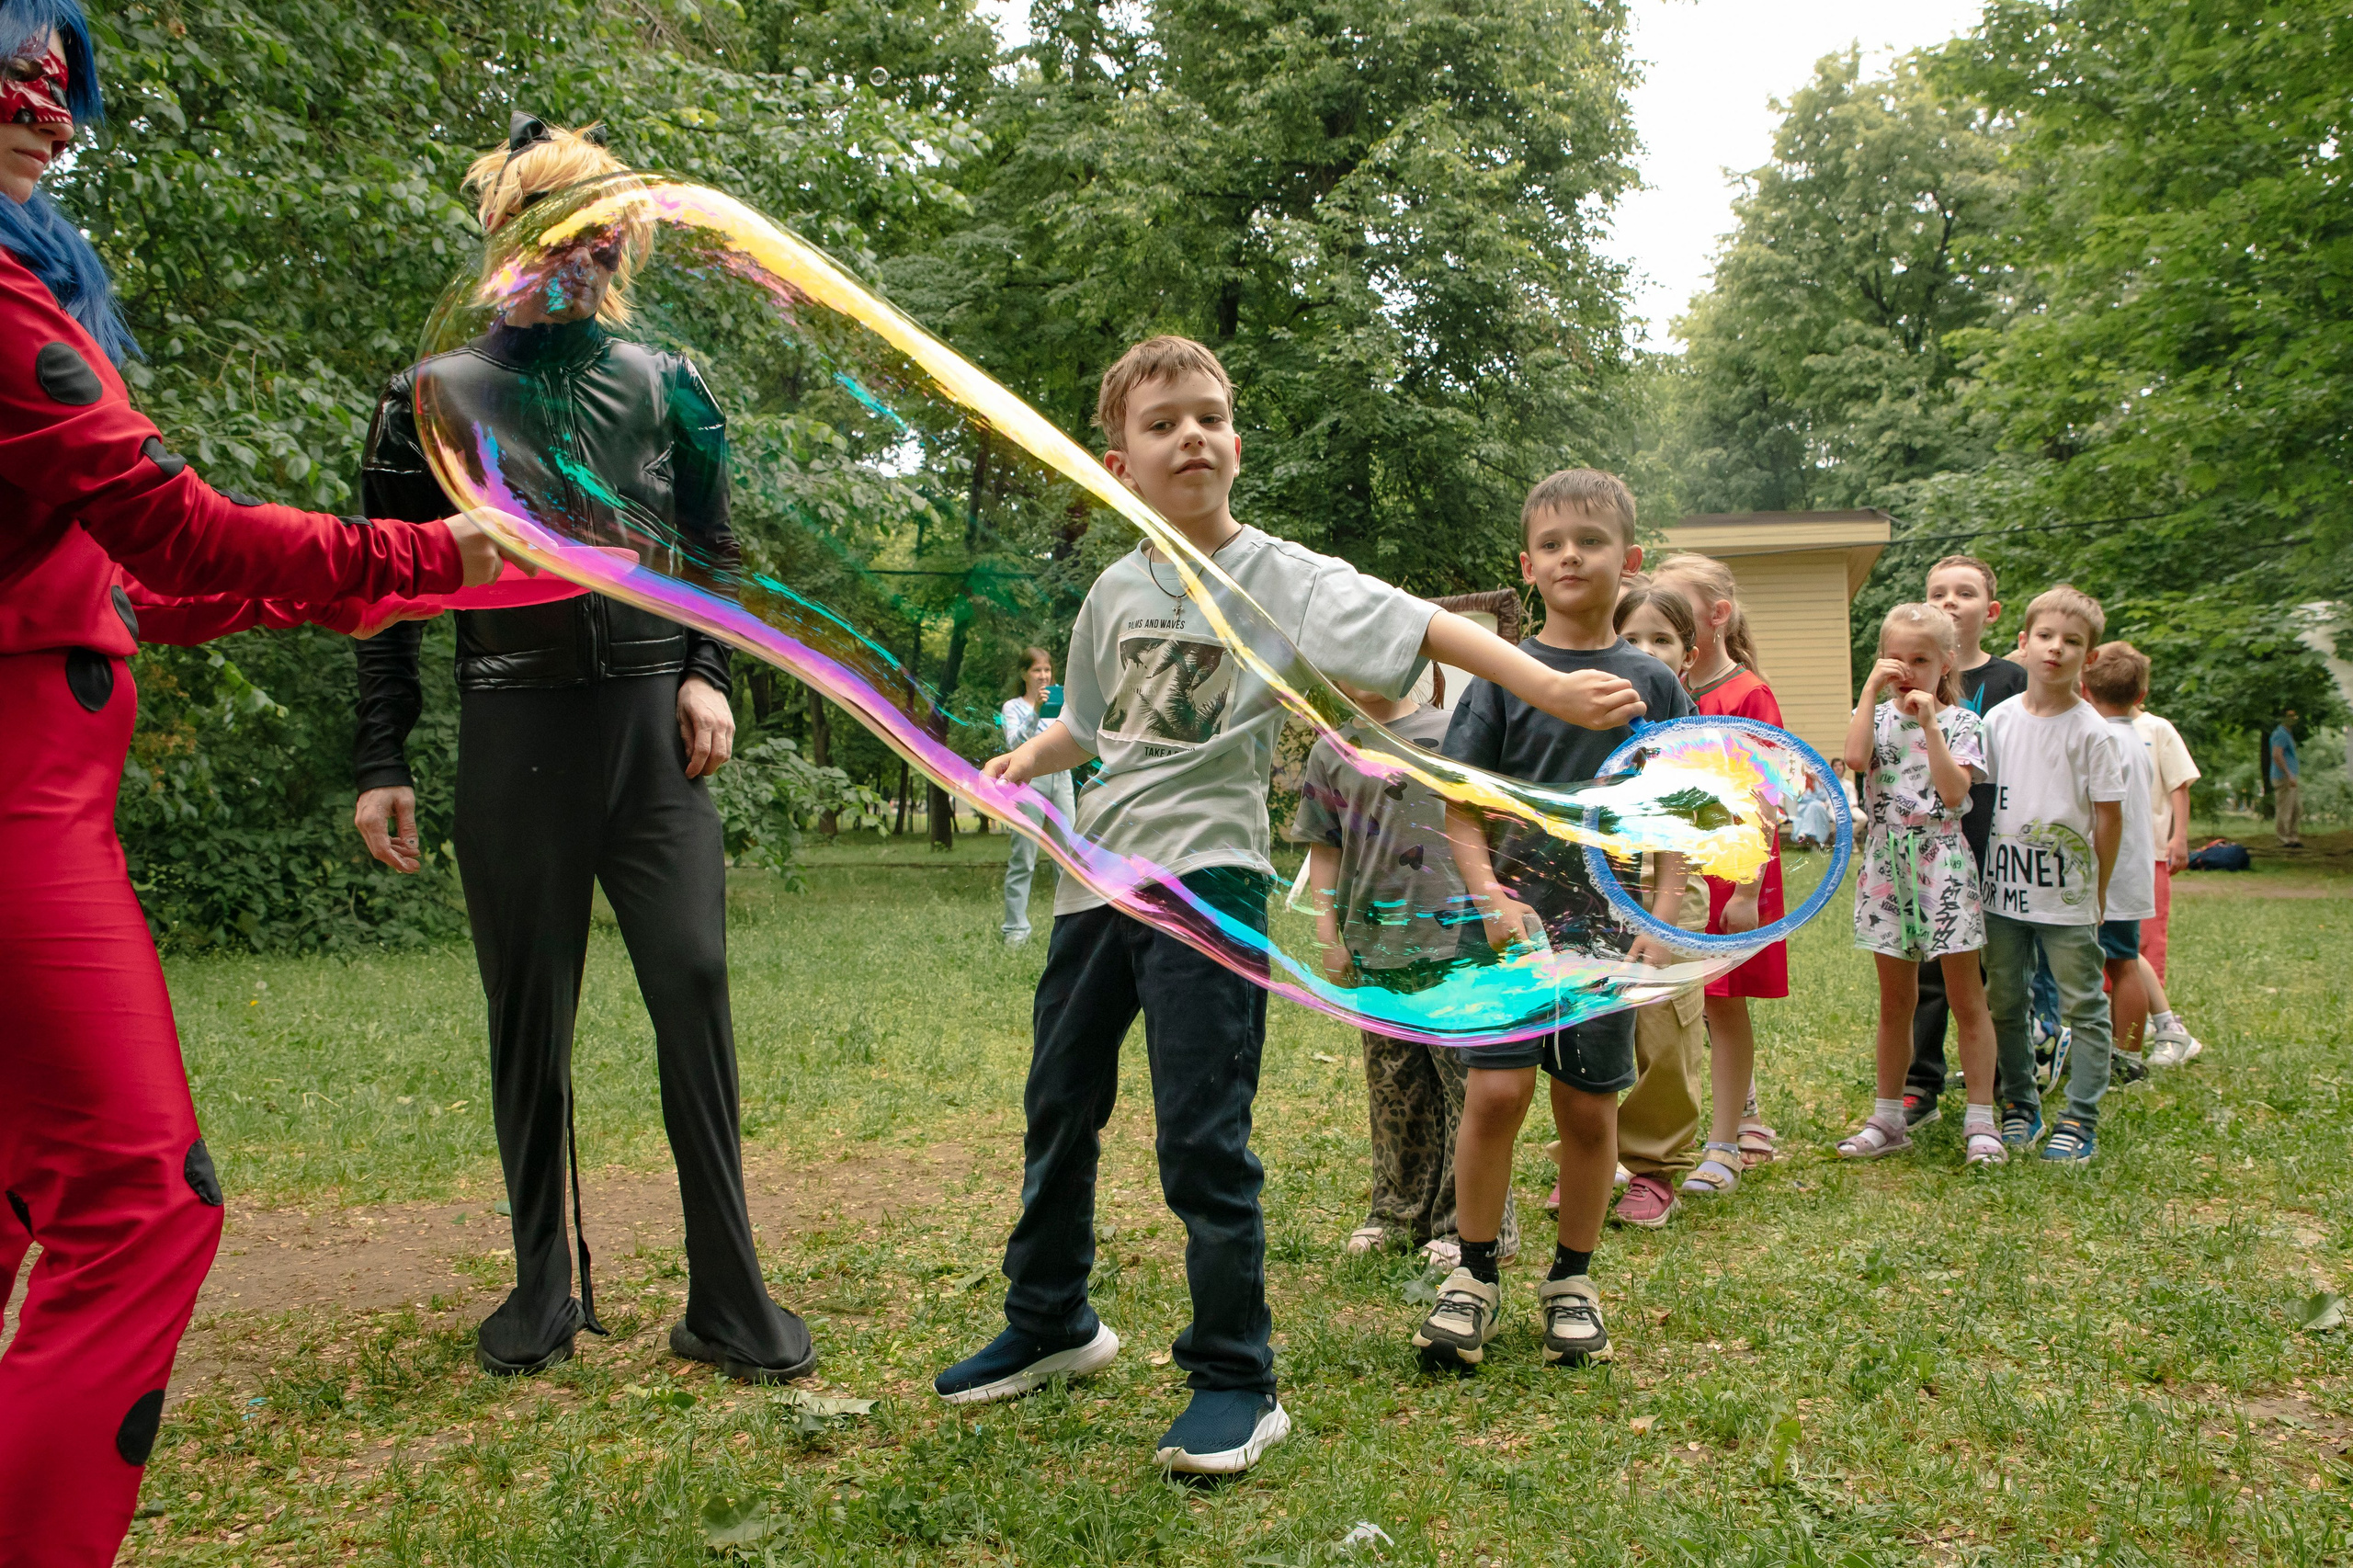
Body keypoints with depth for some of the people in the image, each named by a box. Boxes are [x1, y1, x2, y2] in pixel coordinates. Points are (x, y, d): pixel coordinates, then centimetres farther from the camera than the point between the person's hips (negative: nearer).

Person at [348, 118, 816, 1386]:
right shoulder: (436, 395, 7)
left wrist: (707, 675, 0)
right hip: (513, 733, 0)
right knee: (528, 1012, 4)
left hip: (651, 723, 1)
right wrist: (380, 766, 2)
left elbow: (708, 552, 17)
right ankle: (541, 1290, 19)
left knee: (692, 985, -7)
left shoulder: (660, 384, 12)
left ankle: (728, 1299, 0)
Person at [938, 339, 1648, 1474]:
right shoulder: (1116, 591, 10)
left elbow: (1420, 627, -19)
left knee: (1201, 1140, -6)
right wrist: (1026, 762, 12)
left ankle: (1236, 1384, 10)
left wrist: (1553, 689, -29)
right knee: (1058, 1106, 17)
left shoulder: (1281, 576, -6)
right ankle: (1050, 1326, 38)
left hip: (1206, 879, -6)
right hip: (1097, 877, 7)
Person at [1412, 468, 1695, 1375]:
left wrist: (1663, 919, -3)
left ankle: (1572, 1279, 24)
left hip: (1608, 922, 1)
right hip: (1513, 915, -1)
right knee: (1496, 1089, -9)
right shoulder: (1505, 676, 2)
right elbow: (1457, 806, 1)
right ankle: (1475, 1276, 9)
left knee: (1590, 1107, 6)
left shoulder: (1653, 684, 6)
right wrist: (1492, 900, -12)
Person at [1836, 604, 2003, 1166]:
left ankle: (1980, 1121, 8)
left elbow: (1954, 791, -16)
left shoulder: (1960, 722, -1)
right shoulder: (1878, 716, 7)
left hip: (1942, 861, -3)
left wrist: (1929, 723, -17)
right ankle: (1888, 1119, 19)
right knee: (1895, 1002, 11)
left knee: (1967, 999, 1)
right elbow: (1856, 759, -16)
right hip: (1886, 863, 3)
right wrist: (1871, 688, -12)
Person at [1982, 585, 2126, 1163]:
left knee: (2082, 1006, 3)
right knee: (2003, 1003, 12)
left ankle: (2080, 1121, 12)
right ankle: (2019, 1107, 26)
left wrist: (2098, 891, -1)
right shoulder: (1998, 720, 2)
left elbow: (2109, 815, -4)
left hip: (2068, 896, -3)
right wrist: (1978, 874, 8)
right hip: (2002, 890, 4)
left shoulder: (2090, 730, -8)